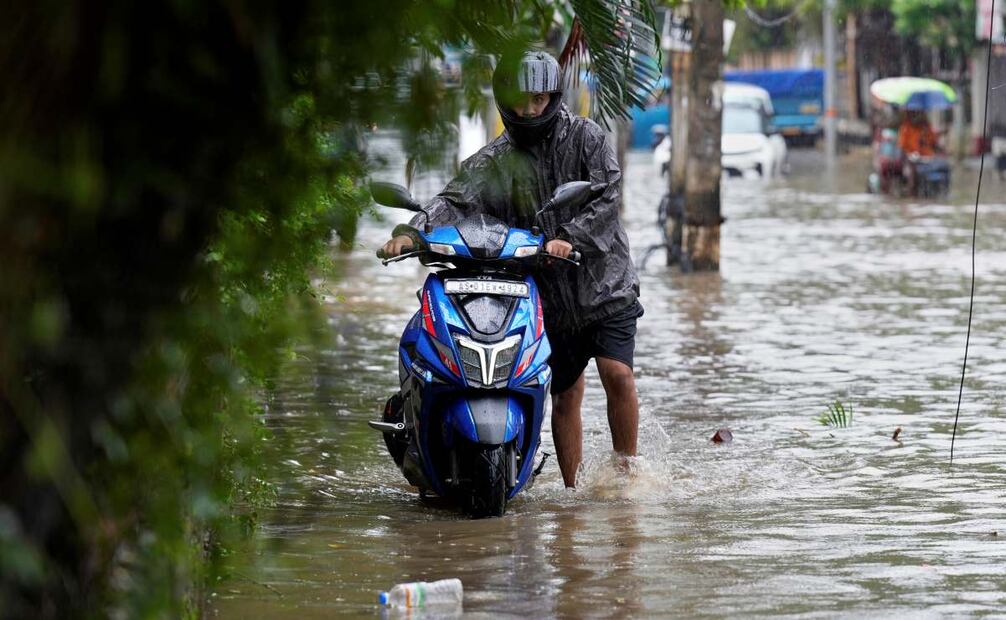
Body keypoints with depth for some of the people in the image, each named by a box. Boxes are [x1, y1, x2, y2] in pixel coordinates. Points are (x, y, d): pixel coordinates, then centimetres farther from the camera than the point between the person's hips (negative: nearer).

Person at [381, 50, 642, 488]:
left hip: (605, 282, -2)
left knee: (617, 374, -16)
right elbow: (456, 201, -12)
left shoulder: (584, 137, 0)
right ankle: (573, 490, 15)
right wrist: (411, 231, -32)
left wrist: (571, 238, -28)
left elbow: (607, 197, -11)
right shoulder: (493, 162, 2)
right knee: (565, 397, 6)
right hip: (549, 298, 2)